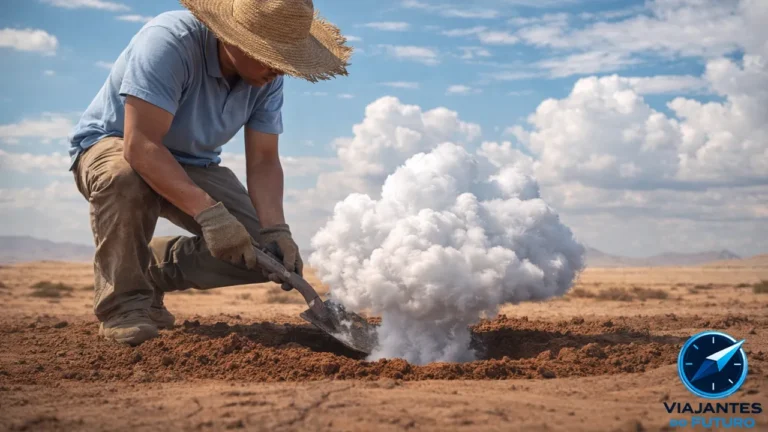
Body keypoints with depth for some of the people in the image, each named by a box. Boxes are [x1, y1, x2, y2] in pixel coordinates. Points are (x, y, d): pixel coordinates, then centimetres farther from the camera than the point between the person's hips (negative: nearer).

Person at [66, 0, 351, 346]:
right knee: (124, 176, -42)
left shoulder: (268, 77, -13)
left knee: (264, 253, -12)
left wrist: (275, 229, -28)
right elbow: (140, 145, -39)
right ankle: (122, 303, -19)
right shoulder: (169, 42, -32)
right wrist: (208, 211, -46)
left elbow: (263, 161, -10)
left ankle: (153, 269, 11)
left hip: (193, 165, 5)